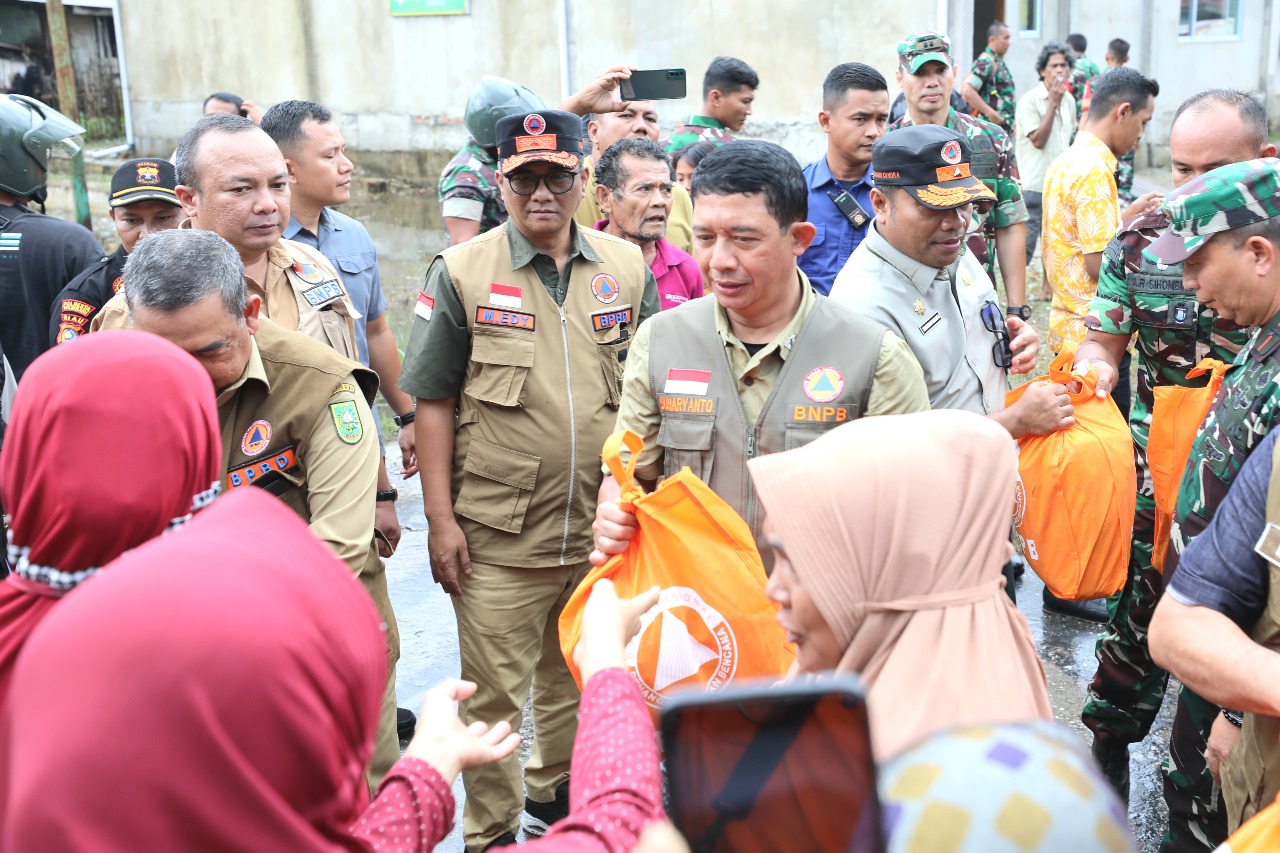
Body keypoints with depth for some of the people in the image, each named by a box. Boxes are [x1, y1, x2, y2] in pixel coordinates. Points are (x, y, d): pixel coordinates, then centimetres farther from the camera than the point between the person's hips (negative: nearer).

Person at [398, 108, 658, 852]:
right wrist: (441, 519, -7)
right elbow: (433, 403, -4)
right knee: (494, 693, 5)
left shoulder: (628, 269, 4)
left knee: (576, 679, 20)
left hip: (603, 530, 3)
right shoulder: (462, 273, -4)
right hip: (498, 536, -3)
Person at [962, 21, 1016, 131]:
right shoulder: (986, 62, -13)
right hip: (991, 129, -10)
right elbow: (967, 91, -24)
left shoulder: (999, 63, 18)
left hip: (1003, 128, 10)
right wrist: (991, 113, -23)